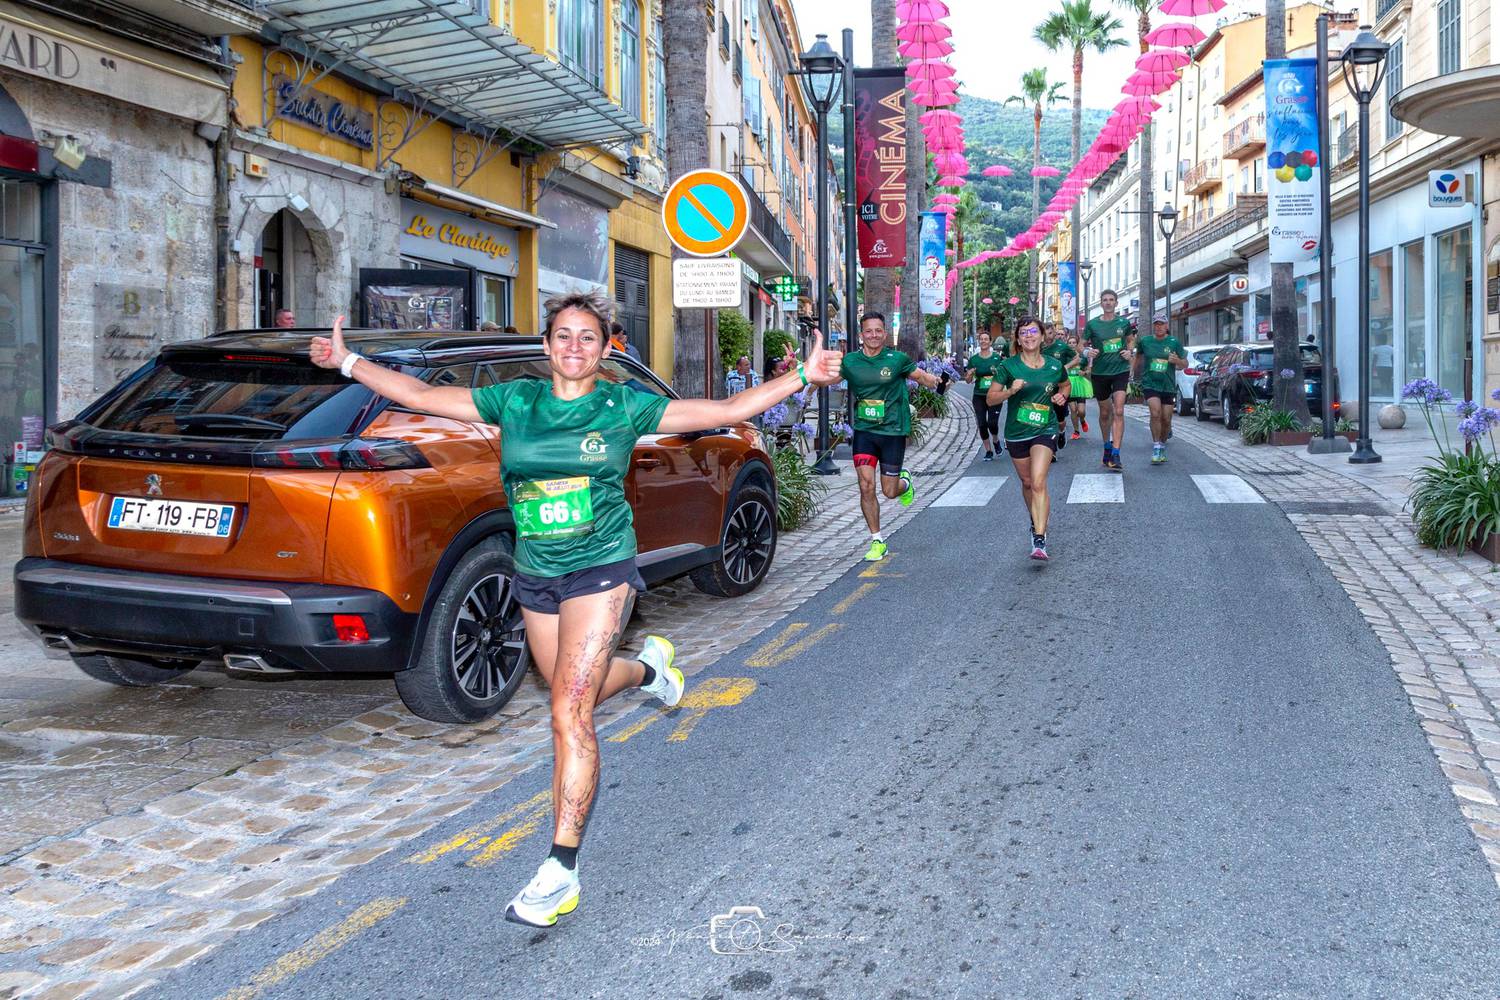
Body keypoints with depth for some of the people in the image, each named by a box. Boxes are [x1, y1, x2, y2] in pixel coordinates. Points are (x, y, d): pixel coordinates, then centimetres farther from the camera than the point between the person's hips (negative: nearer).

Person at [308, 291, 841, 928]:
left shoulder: (624, 406, -3)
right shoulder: (515, 400, 3)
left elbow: (729, 410, -3)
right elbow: (420, 396, 8)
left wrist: (803, 376, -8)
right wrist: (348, 362, 6)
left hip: (600, 570, -5)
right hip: (535, 576, 5)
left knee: (570, 713, -13)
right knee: (575, 694, 22)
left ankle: (561, 870, -7)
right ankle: (647, 666, 55)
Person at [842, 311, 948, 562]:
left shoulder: (897, 359, -5)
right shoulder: (851, 361, -1)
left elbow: (921, 376, 5)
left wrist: (936, 381, -16)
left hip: (892, 431, -1)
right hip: (864, 431, 2)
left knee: (890, 492, 3)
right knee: (866, 487, -8)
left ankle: (904, 481, 41)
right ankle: (877, 541, 7)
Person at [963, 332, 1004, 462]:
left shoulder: (998, 358, 0)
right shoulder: (973, 359, 5)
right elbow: (968, 380, 9)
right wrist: (969, 374, -13)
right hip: (979, 396, 2)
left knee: (992, 422, -11)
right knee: (982, 424, -1)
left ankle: (995, 440, 22)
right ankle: (988, 451, 14)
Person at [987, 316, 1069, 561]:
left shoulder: (1054, 366, -1)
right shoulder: (1009, 366, -6)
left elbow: (1065, 385, 21)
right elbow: (991, 398, -4)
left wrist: (1062, 396, -1)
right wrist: (1011, 390, -22)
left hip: (1045, 431, -2)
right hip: (1016, 433, 2)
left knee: (1038, 483, -18)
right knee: (1027, 482, 17)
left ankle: (1040, 540, -21)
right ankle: (1036, 521, 44)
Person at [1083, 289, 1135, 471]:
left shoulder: (1124, 322, 3)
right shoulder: (1092, 324, -1)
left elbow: (1131, 340, 20)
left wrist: (1130, 352, 0)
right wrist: (1088, 352, -16)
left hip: (1121, 370, 0)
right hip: (1100, 372, 1)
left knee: (1118, 412, -13)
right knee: (1105, 413, 12)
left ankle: (1115, 455, -17)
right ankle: (1107, 446, 35)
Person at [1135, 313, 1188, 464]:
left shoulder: (1175, 342, 1)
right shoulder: (1145, 341, 2)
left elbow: (1185, 364, 5)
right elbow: (1138, 356, 20)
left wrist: (1177, 361, -16)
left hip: (1168, 385, 1)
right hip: (1150, 383, -1)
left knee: (1166, 419, 4)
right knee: (1155, 412, -21)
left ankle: (1162, 447, 26)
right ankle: (1156, 448, -14)